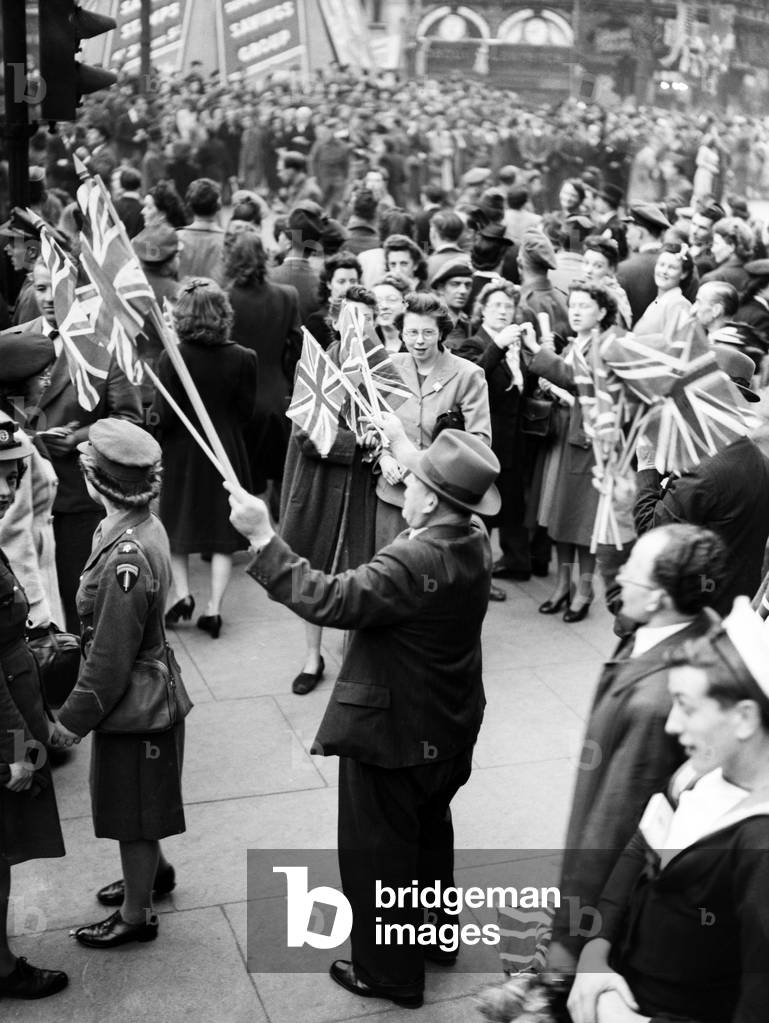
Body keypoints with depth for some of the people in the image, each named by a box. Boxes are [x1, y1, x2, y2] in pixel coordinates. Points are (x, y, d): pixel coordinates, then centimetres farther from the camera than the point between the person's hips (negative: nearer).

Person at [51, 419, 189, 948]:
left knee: (132, 813, 11)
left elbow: (110, 661, -25)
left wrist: (72, 721, -13)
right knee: (138, 804, 28)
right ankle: (154, 871, 51)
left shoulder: (124, 559, -31)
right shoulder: (146, 527, -3)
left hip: (134, 704, -9)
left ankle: (136, 915, 31)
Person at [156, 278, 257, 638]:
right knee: (223, 529, 10)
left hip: (181, 450, -1)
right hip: (226, 452, 1)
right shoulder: (242, 358, -11)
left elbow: (164, 417, -14)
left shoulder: (171, 358, -15)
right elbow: (247, 412, -4)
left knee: (176, 523, 20)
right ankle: (213, 608, 9)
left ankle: (181, 592, 11)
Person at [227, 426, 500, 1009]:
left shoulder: (413, 563, -33)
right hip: (450, 730, 9)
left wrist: (262, 537, -29)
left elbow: (330, 601, -34)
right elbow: (437, 504, 15)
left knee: (377, 853, 11)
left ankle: (390, 974, 28)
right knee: (429, 833, 28)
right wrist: (401, 445, 24)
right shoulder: (473, 540, -7)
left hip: (393, 736, -9)